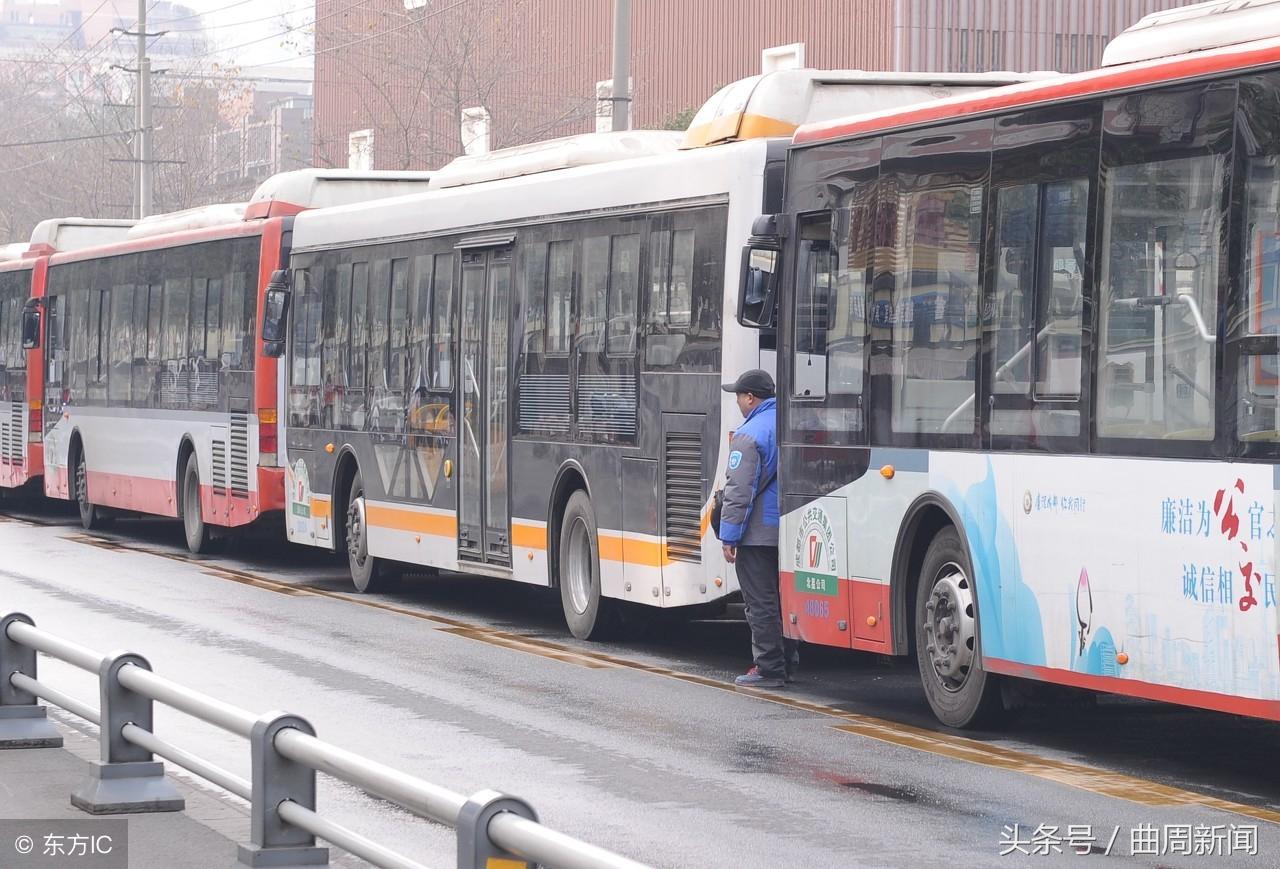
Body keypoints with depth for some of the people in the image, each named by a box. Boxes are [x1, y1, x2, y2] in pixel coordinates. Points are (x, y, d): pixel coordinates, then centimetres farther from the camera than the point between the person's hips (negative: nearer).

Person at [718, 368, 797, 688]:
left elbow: (739, 491, -18)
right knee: (784, 599, 16)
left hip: (759, 534, -8)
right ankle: (787, 664, 21)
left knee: (761, 604, -2)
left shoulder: (750, 434, -15)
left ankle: (769, 669, -1)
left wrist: (729, 535, -13)